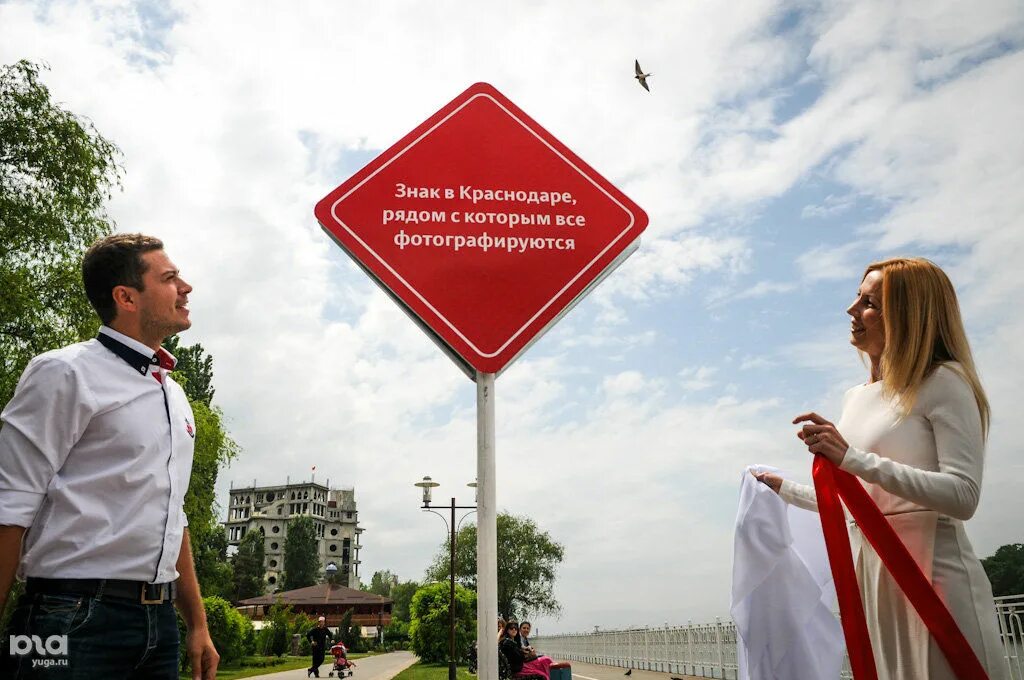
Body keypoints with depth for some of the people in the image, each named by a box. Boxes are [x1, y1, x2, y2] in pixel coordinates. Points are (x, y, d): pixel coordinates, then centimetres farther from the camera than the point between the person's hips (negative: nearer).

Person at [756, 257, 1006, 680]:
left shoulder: (943, 382, -6)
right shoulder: (855, 399, 14)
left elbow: (963, 496, -18)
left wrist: (855, 459, -26)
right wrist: (786, 490, 29)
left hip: (934, 571, -7)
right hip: (868, 570, 7)